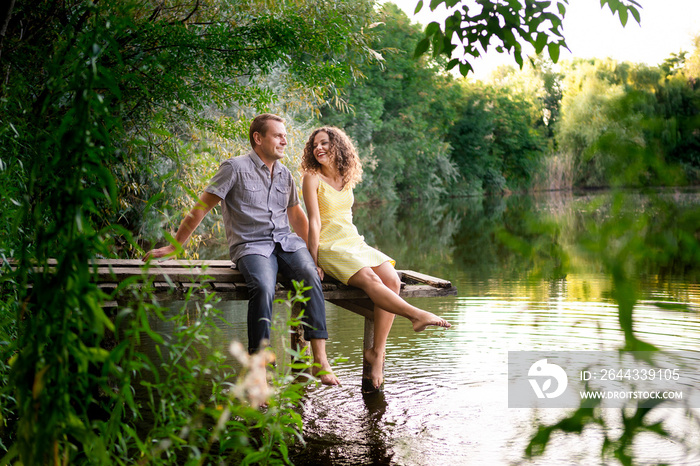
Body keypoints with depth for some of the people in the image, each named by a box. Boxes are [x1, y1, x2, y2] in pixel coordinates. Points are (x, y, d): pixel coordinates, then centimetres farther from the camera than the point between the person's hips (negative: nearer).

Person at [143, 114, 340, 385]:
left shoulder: (285, 175, 19)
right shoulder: (236, 168, 1)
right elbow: (201, 208, 0)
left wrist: (311, 252, 22)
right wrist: (173, 247, -2)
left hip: (287, 241, 5)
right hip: (251, 244, -5)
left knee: (311, 277, -27)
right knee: (264, 288, -35)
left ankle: (320, 359, -30)